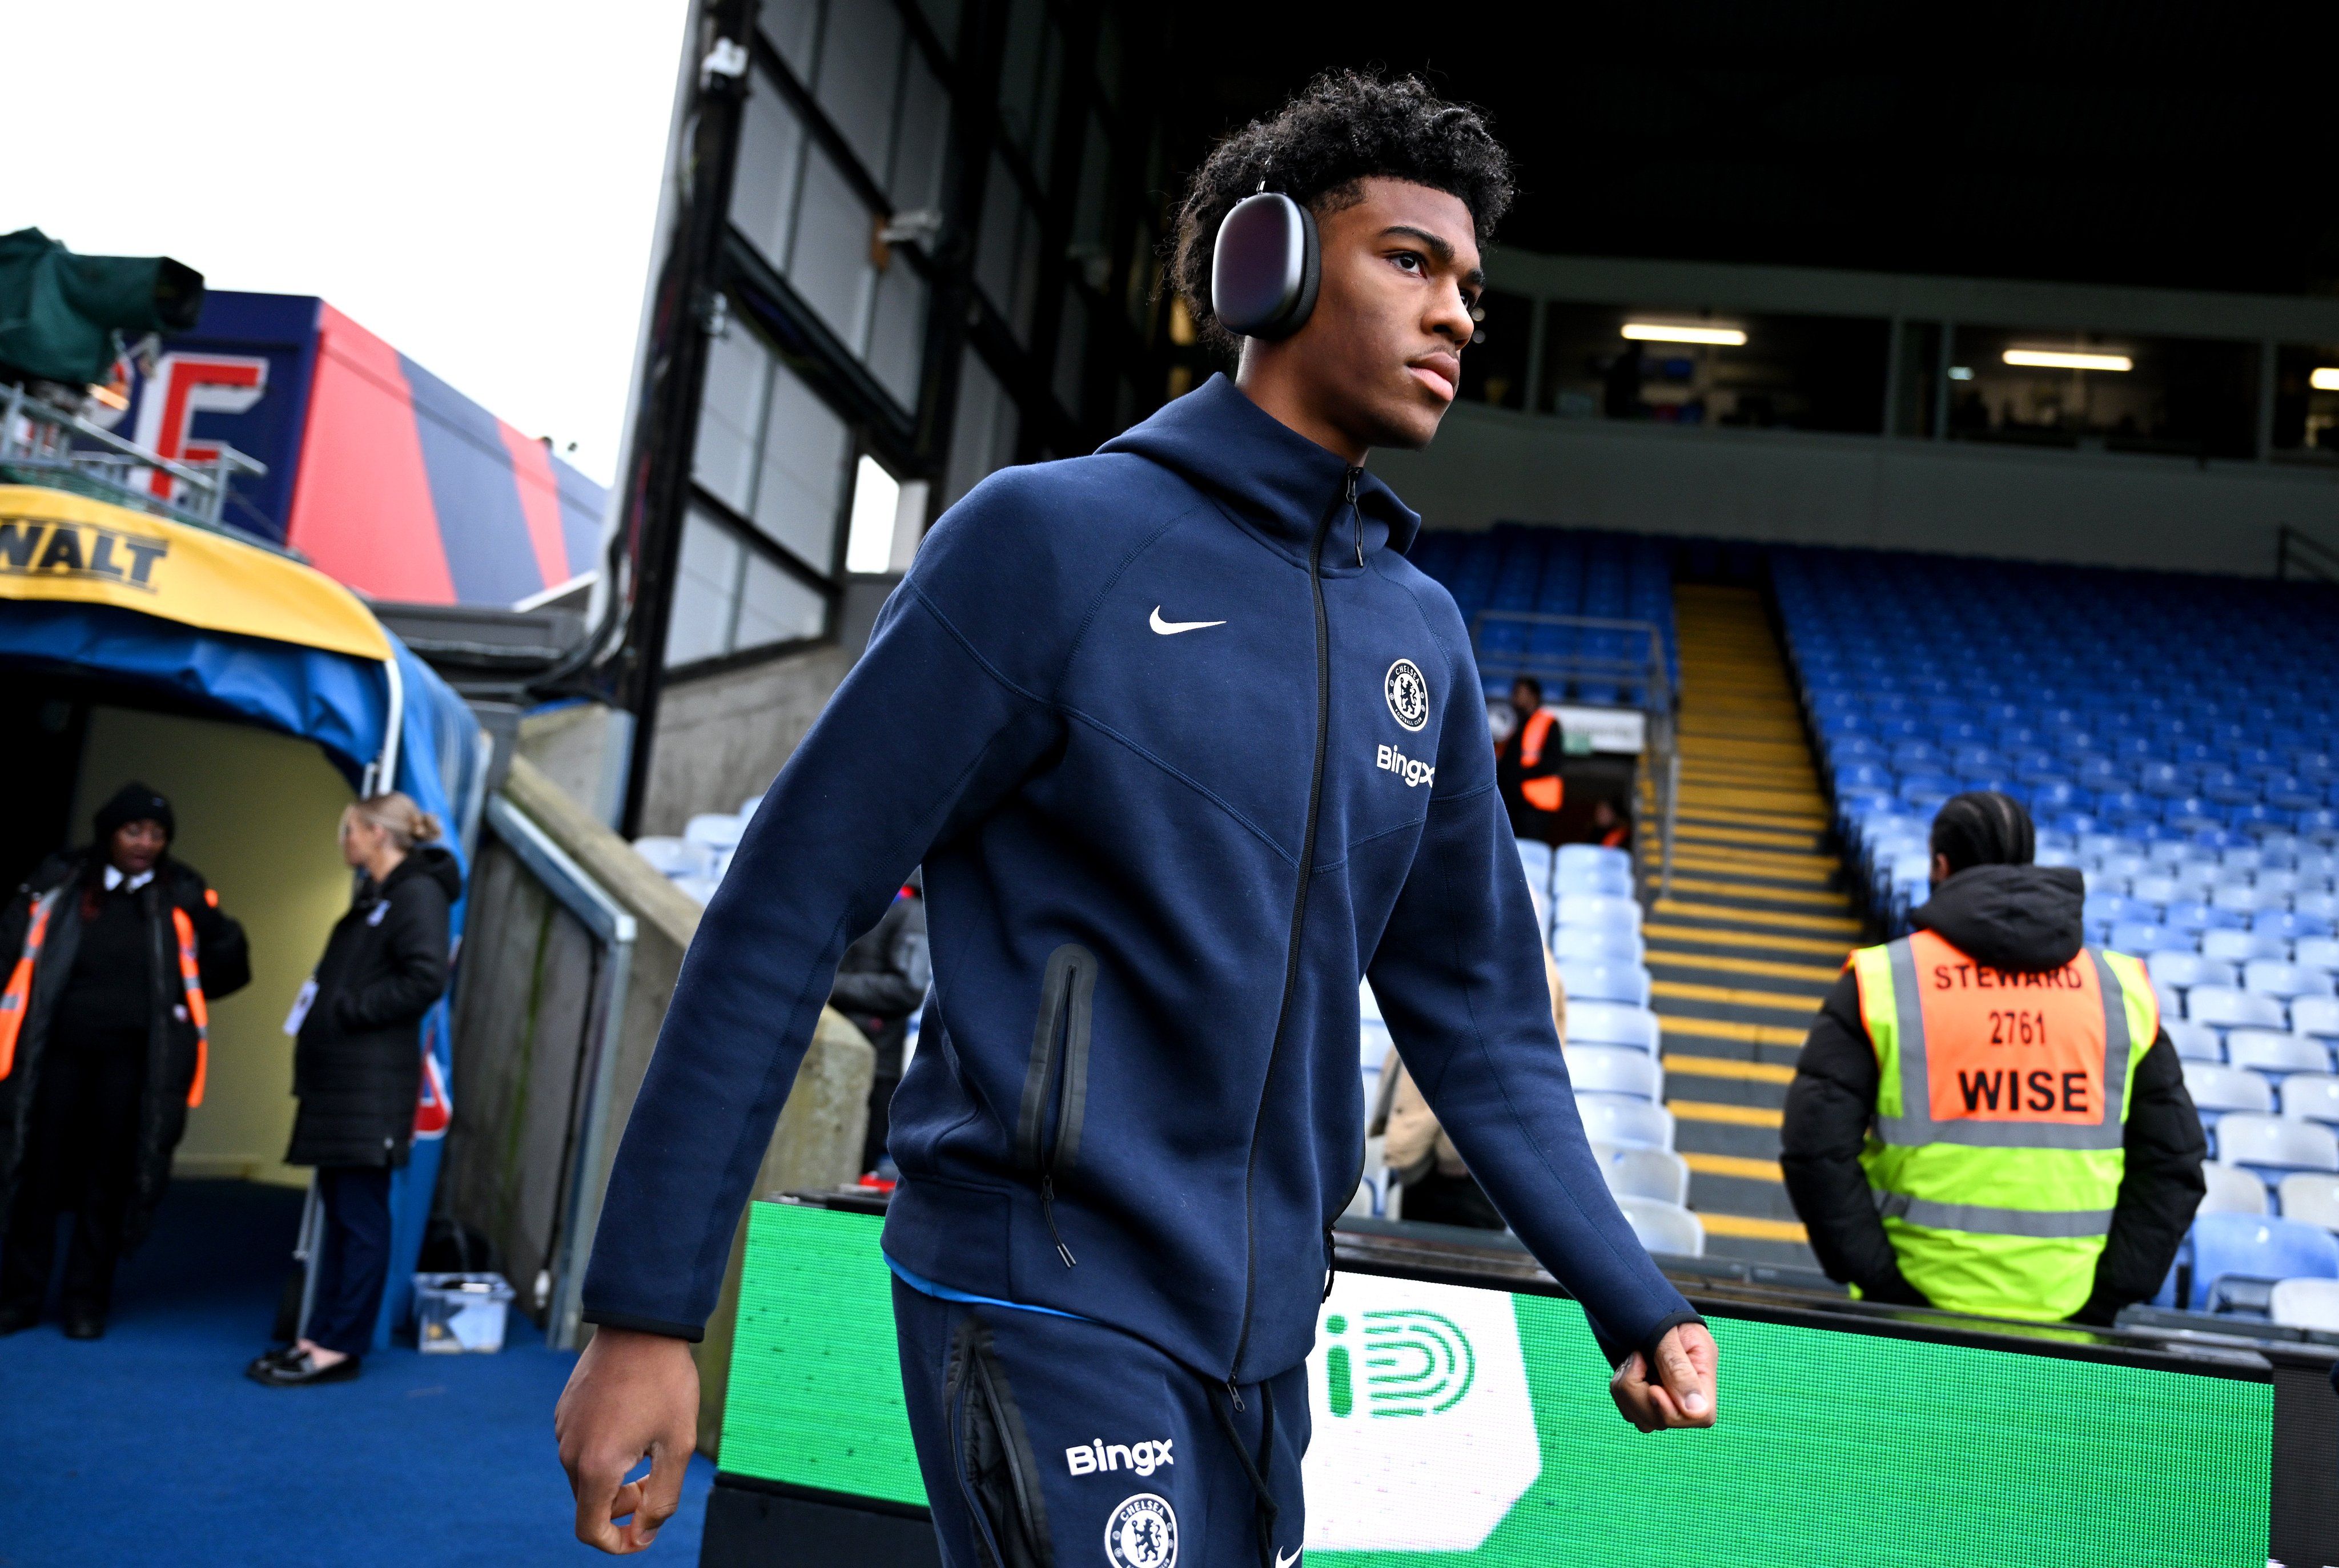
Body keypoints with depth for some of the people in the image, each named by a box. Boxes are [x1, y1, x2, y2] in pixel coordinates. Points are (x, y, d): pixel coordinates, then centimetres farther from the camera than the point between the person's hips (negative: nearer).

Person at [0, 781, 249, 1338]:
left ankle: (87, 1301, 13)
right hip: (56, 1050, 0)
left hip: (133, 1057, 0)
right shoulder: (58, 881, 1)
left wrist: (170, 999, 3)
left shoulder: (184, 895, 1)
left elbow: (231, 963, 6)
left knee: (110, 1180, 4)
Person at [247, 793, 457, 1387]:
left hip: (372, 1085, -10)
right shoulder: (373, 896, 19)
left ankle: (342, 1347, 0)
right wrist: (322, 1010, 6)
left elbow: (426, 978, -21)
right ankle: (322, 1337, 18)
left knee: (360, 1215, -4)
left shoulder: (417, 894, -10)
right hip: (339, 1076, 10)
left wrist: (349, 1009, -16)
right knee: (339, 1211, 12)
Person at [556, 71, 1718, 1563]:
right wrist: (645, 1311, -11)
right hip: (1047, 1296, -6)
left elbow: (1477, 1006, 14)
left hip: (1261, 1330, 7)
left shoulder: (1422, 633, 9)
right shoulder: (1054, 535, -9)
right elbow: (789, 908, -10)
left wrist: (1636, 1304, 9)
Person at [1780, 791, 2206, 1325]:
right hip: (2065, 1323, 3)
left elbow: (1815, 1148, -10)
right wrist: (2108, 1295, 5)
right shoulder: (2122, 990, 8)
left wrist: (1881, 1285, -6)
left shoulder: (1880, 982, -2)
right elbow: (2174, 1160, 6)